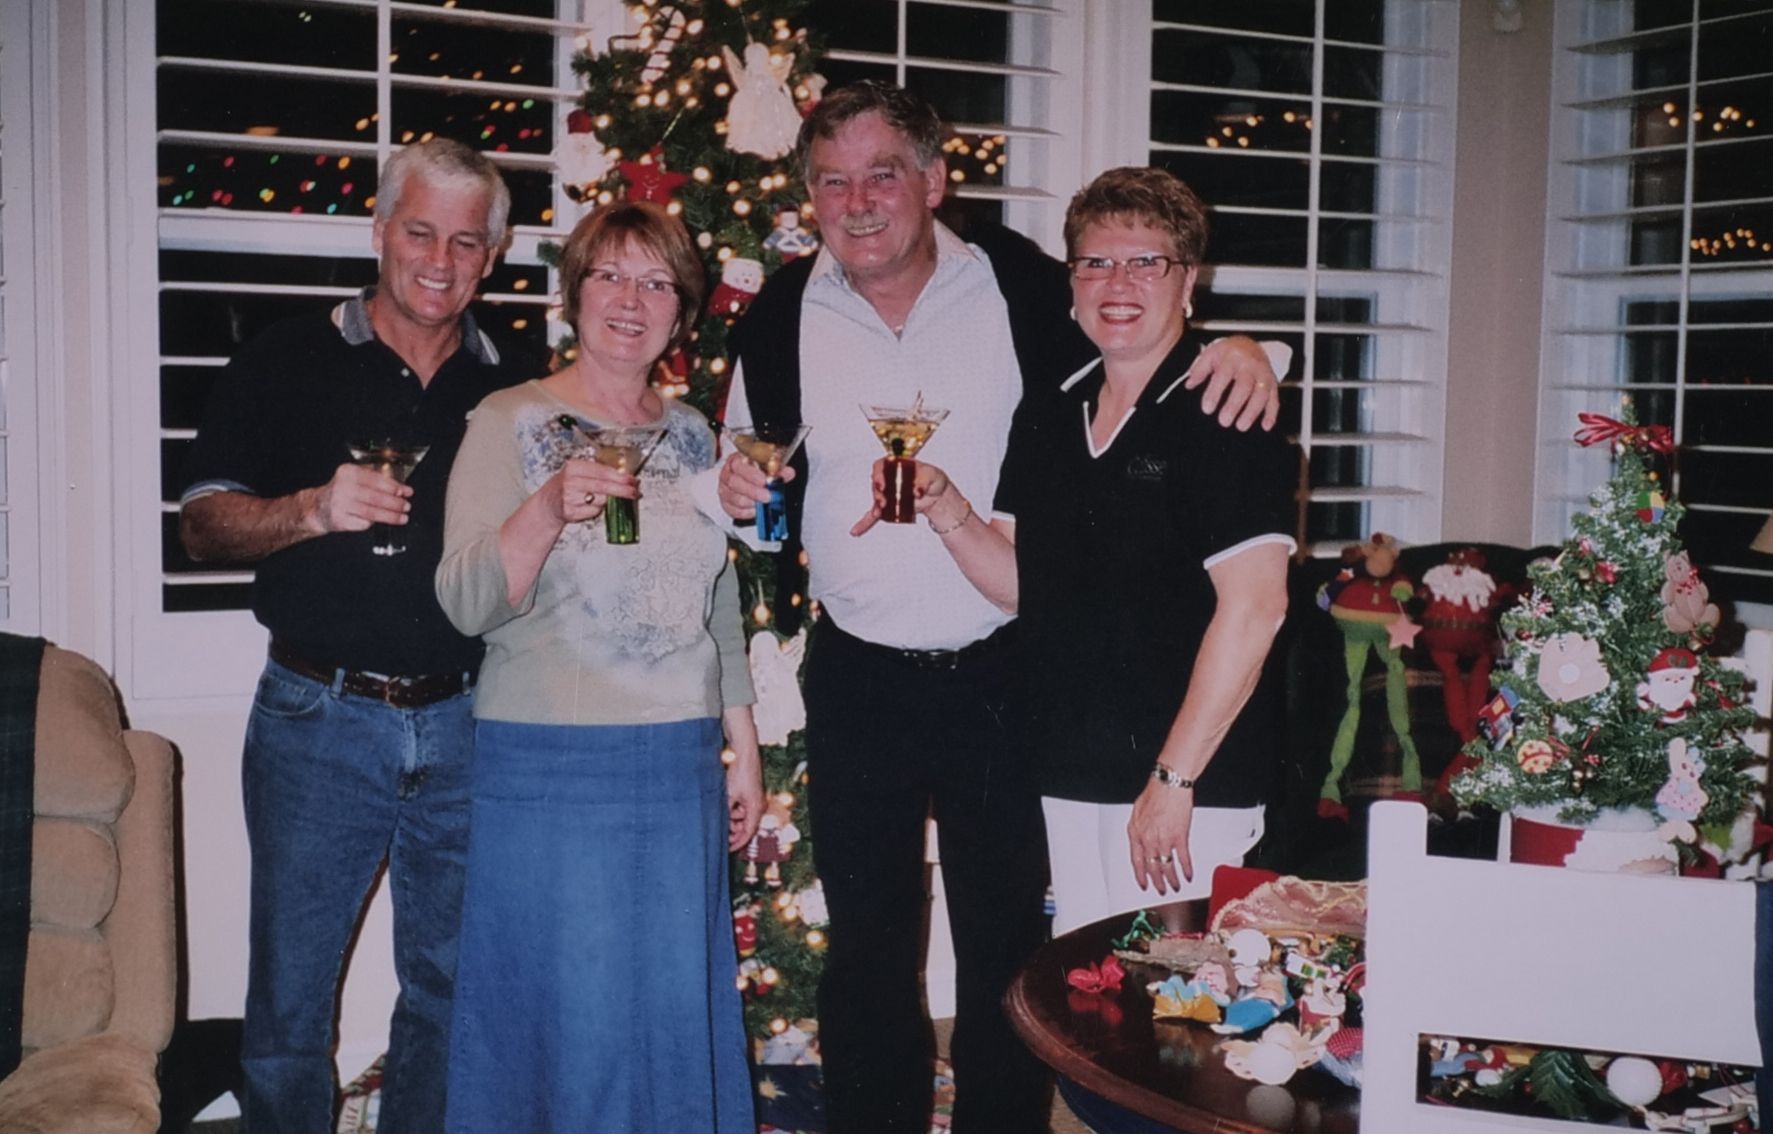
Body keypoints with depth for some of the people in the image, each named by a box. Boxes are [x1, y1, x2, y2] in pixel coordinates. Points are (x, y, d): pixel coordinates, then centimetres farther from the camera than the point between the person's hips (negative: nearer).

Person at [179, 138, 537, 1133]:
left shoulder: (520, 389, 9)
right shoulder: (289, 362, 2)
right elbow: (204, 526, -3)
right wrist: (312, 509, -20)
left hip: (468, 723, 3)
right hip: (320, 717, -2)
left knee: (452, 986, 13)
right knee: (290, 995, 5)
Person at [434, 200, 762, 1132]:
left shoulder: (691, 435, 11)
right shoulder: (511, 422, -4)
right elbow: (466, 604, -13)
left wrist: (743, 749, 16)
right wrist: (550, 508, -29)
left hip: (682, 766, 5)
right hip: (549, 769, -4)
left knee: (678, 1006, 11)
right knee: (563, 1010, 3)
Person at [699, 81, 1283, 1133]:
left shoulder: (1020, 284, -4)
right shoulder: (781, 316, 1)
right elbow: (743, 482, 12)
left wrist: (1236, 348, -16)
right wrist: (733, 492, -12)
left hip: (1000, 678, -1)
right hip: (858, 683, 2)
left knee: (1008, 943, 12)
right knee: (868, 948, 15)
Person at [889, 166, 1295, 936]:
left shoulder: (1225, 416, -9)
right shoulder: (1047, 416, 12)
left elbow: (1252, 609, -16)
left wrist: (1174, 779, -18)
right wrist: (946, 511, -4)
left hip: (1193, 785, -6)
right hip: (1068, 777, 6)